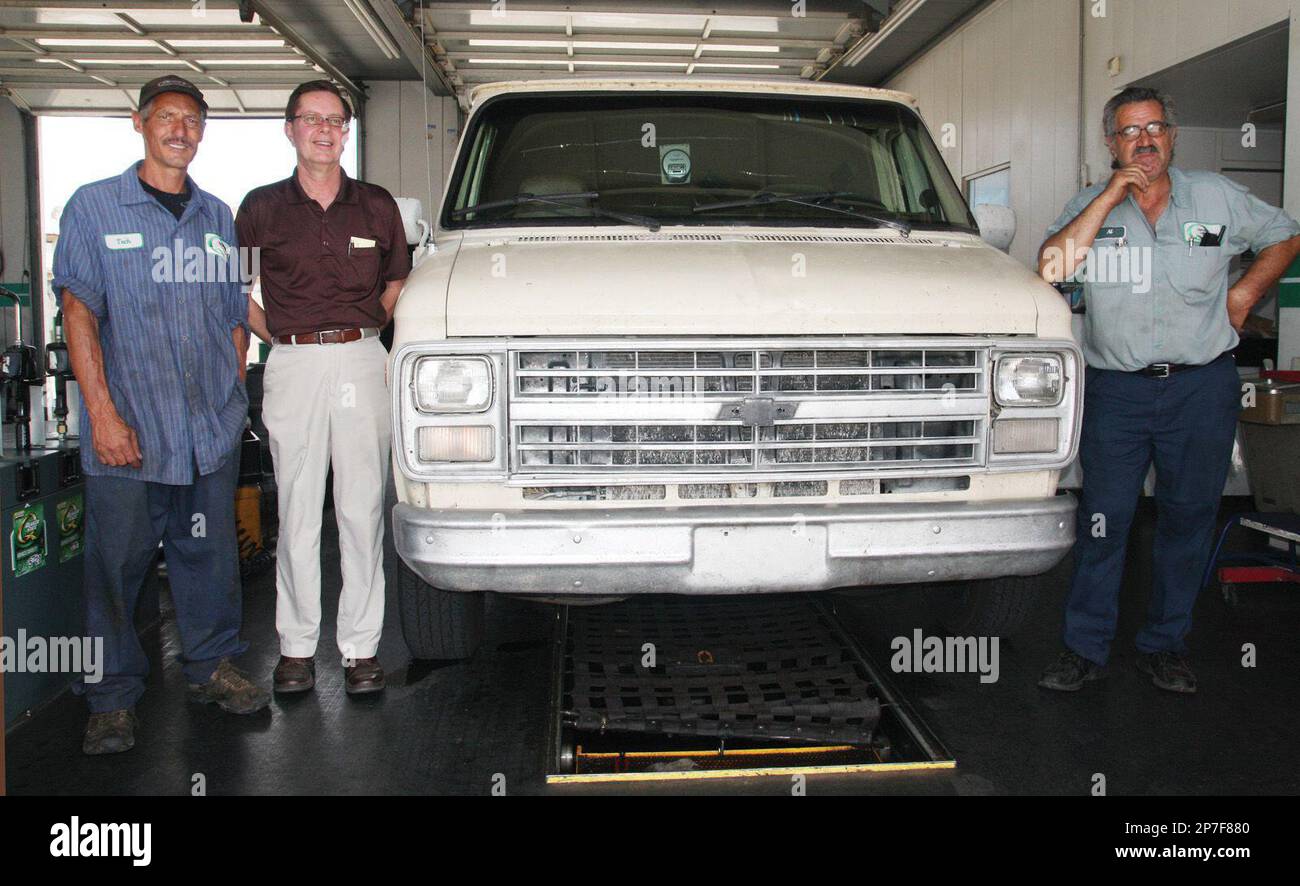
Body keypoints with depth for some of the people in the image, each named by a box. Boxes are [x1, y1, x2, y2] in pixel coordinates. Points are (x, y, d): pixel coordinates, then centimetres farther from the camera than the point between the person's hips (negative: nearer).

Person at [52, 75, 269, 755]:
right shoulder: (94, 208, 3)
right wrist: (102, 412, -13)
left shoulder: (218, 217, 15)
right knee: (116, 562, 2)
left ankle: (212, 666, 26)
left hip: (212, 429, 3)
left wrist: (236, 391, 9)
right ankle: (113, 698, 14)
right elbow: (79, 310, -4)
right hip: (127, 429, -3)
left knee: (210, 553, 10)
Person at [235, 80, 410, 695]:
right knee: (297, 509, 3)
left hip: (362, 362, 1)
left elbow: (397, 281, 22)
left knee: (363, 507, 0)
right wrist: (277, 336, 3)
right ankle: (297, 645, 12)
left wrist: (369, 328, 8)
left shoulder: (377, 207, 11)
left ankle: (361, 647, 8)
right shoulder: (262, 207, 8)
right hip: (292, 365, 0)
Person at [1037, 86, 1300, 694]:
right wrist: (1111, 196, -16)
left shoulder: (1218, 198, 6)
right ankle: (1086, 647, 10)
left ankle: (1165, 644, 21)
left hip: (1203, 387, 1)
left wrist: (1245, 292, 6)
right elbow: (1052, 267, -15)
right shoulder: (1091, 204, 3)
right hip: (1115, 388, -1)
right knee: (1103, 518, -1)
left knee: (1188, 516, 7)